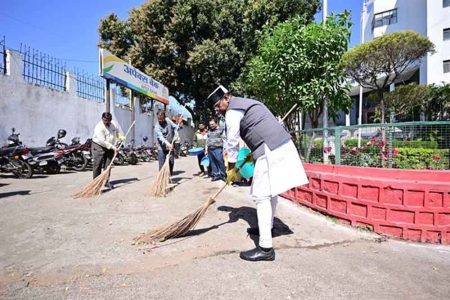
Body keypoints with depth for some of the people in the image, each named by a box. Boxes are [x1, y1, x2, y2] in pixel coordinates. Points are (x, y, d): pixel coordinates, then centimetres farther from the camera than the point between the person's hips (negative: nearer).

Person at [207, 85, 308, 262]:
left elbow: (232, 142, -3)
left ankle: (266, 248, -8)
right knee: (270, 190, 21)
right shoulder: (248, 103, 25)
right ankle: (268, 227, 37)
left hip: (270, 151, -10)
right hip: (282, 145, 10)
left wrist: (231, 168, 7)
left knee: (261, 196, -9)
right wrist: (253, 153, 33)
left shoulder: (232, 111, -3)